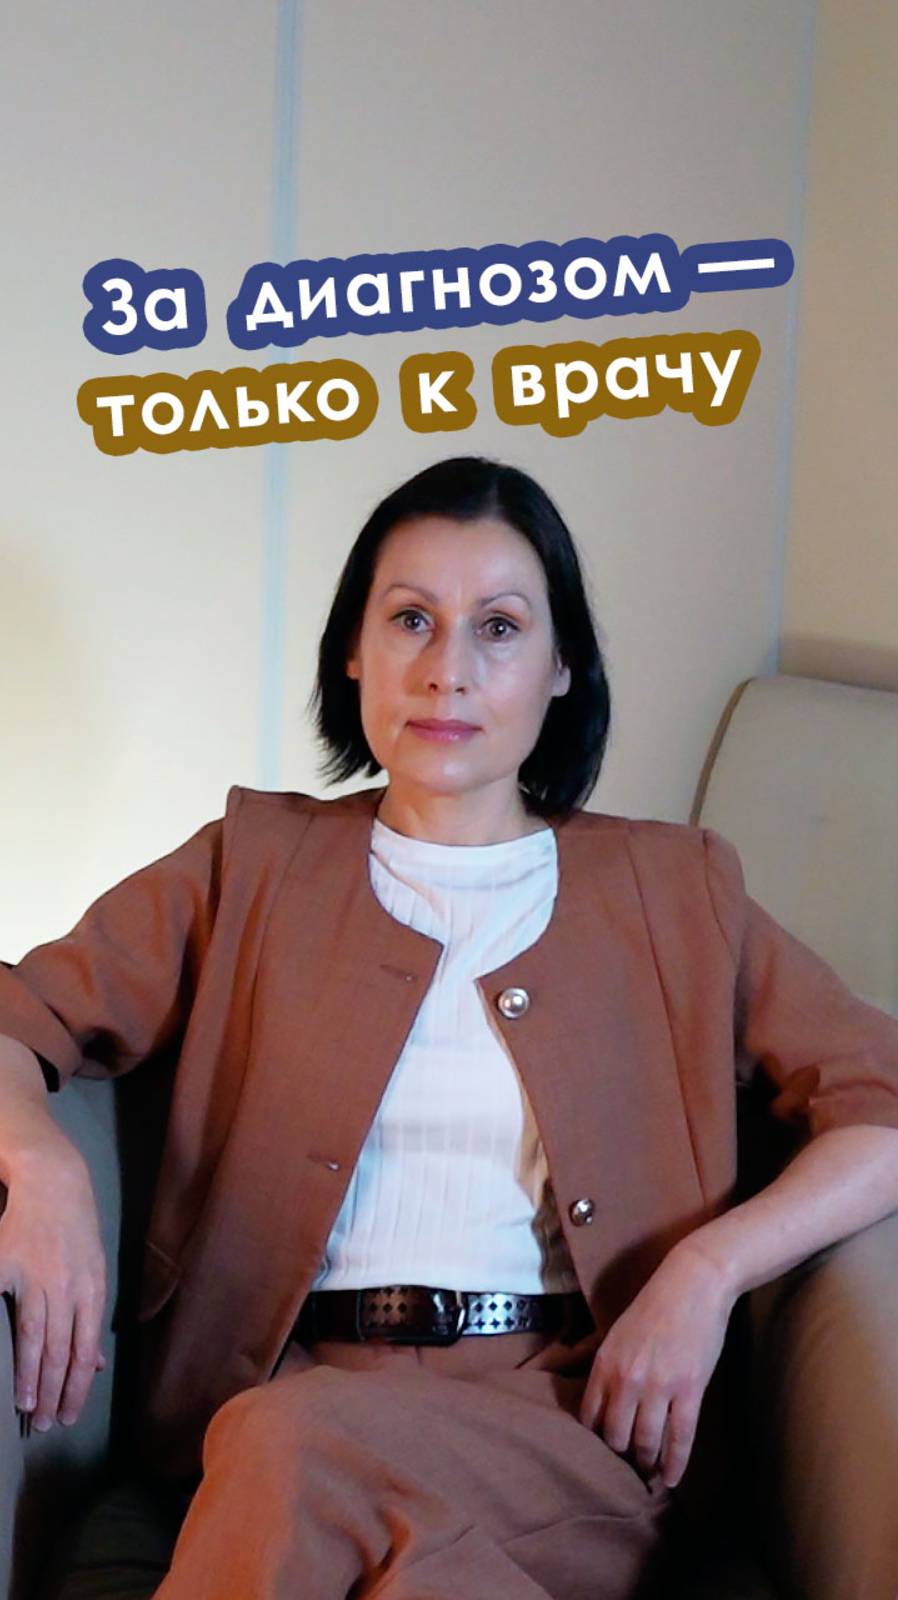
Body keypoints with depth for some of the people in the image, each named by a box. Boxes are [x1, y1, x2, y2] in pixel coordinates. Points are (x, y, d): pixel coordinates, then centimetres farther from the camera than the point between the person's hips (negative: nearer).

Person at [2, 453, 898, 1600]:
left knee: (295, 1446, -33)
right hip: (293, 1390, 1)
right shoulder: (258, 866, 14)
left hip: (572, 1415, -1)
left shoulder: (671, 891, 13)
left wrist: (709, 1267, -8)